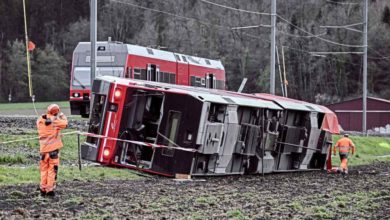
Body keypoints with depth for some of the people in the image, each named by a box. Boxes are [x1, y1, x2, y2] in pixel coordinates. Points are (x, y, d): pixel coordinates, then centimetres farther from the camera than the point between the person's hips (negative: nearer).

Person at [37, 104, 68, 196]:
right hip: (53, 148, -4)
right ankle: (50, 189, -1)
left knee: (44, 169, 14)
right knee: (52, 169, 2)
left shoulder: (40, 120, 1)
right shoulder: (55, 120, -11)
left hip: (43, 149, 4)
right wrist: (61, 115, 19)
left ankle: (43, 189, 15)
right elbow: (65, 124, 2)